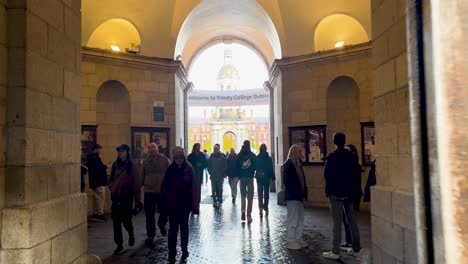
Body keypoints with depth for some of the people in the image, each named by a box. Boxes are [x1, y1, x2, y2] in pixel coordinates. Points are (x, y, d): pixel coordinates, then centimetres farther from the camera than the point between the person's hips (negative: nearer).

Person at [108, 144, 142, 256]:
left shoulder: (132, 166, -7)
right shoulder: (115, 165, 8)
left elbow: (137, 183, -10)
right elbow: (111, 179, 23)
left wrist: (137, 200, -14)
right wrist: (112, 187, 2)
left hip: (127, 197, -4)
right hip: (116, 197, 4)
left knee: (126, 220, 1)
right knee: (116, 221, 3)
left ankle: (131, 233, 34)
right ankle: (119, 245, 14)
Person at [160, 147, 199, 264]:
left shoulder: (189, 169, -6)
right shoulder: (170, 169, -1)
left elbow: (194, 186, -7)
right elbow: (165, 186, 0)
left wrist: (194, 204, -10)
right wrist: (165, 201, -5)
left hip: (185, 202, 0)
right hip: (172, 203, 0)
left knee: (184, 226, 13)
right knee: (173, 227, 1)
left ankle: (184, 250, 27)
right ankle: (172, 253, 7)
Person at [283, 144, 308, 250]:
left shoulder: (298, 164, 14)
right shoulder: (288, 165, -11)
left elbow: (302, 180, 15)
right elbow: (286, 182, -16)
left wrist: (304, 193, 7)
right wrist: (294, 194, -17)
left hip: (299, 197, 9)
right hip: (292, 197, -9)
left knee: (300, 219, 14)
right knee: (293, 220, -2)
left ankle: (298, 239, 25)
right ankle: (291, 241, 7)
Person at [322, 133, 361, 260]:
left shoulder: (331, 157, -11)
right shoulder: (351, 155, 3)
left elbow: (327, 175, -9)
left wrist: (328, 191, 6)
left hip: (336, 193, -5)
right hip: (349, 192, 5)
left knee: (337, 222, -4)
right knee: (352, 221, 11)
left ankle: (335, 252, -1)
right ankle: (356, 249, 19)